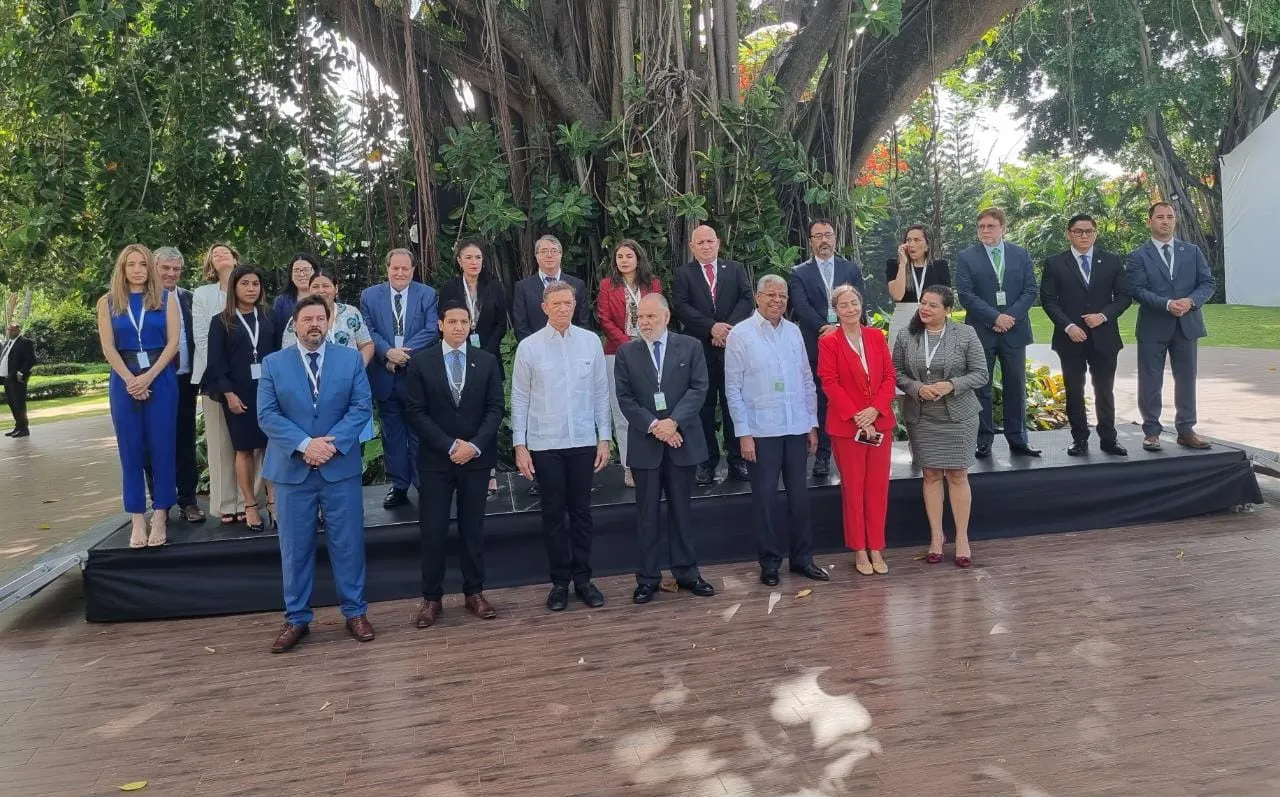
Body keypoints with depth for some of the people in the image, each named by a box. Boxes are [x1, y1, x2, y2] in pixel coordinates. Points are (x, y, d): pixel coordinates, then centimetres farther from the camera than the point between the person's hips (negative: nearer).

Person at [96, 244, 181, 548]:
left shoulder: (166, 298, 5)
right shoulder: (108, 302, 8)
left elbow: (173, 343, -2)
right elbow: (108, 347, 2)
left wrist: (148, 377, -11)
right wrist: (130, 380, -10)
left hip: (160, 379, -1)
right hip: (124, 381, 1)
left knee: (161, 448, -1)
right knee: (131, 450, 3)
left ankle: (160, 518, 5)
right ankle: (138, 521, 7)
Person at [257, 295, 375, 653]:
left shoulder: (351, 359, 4)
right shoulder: (273, 363, 4)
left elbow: (362, 407, -3)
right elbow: (267, 414, -4)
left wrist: (332, 442, -17)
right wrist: (304, 444, -17)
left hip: (341, 467, 0)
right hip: (292, 469, 0)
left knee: (348, 542, 6)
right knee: (295, 547, 7)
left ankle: (355, 611, 20)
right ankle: (297, 619, 19)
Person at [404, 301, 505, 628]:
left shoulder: (487, 361, 4)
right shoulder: (420, 362, -1)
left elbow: (495, 408, 0)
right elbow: (415, 412, -5)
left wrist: (475, 445, -13)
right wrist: (450, 445, -13)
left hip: (477, 458, 2)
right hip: (436, 459, -1)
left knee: (473, 528, 9)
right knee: (432, 530, 2)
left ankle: (474, 592, 20)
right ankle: (432, 598, 13)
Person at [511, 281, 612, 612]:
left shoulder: (591, 341, 0)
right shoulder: (529, 347, -3)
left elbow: (601, 393, 3)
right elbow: (520, 399, 0)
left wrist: (604, 438, 2)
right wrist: (520, 446, -3)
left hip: (584, 442, 1)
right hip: (545, 445, -1)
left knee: (582, 512, 11)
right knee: (553, 514, 9)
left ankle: (583, 578, 23)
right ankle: (559, 581, 21)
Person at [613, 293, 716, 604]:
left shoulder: (690, 347, 2)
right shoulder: (626, 352, 4)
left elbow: (699, 389, -5)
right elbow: (625, 397, -1)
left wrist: (673, 421, -16)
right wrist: (653, 426, -13)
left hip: (682, 441, 0)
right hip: (645, 443, 0)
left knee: (681, 509, 9)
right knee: (647, 514, 6)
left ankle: (686, 572, 20)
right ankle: (648, 578, 14)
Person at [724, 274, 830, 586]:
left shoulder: (793, 332, 9)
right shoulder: (740, 335, -5)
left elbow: (807, 380, 13)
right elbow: (733, 388, -6)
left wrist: (812, 424, 11)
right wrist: (743, 433, -9)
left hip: (797, 428, 4)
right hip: (761, 431, -4)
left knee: (799, 495, 10)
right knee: (765, 497, 4)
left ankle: (802, 557, 23)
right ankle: (770, 562, 16)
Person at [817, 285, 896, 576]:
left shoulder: (877, 336, 7)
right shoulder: (828, 342, -4)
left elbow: (890, 377, 4)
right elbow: (829, 383, -10)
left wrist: (875, 409, -11)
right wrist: (857, 417, -16)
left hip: (880, 422, 3)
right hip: (846, 425, -3)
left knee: (878, 486, 7)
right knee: (853, 488, 5)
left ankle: (876, 549, 17)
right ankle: (859, 551, 15)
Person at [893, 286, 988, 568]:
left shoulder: (966, 334, -5)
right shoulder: (906, 337, 1)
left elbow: (980, 374, -3)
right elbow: (897, 373, 4)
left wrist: (952, 385, -19)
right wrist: (917, 388, -15)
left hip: (958, 416, -2)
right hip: (921, 417, 2)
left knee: (957, 474, 2)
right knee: (931, 474, 8)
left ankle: (962, 537, 13)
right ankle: (936, 536, 19)